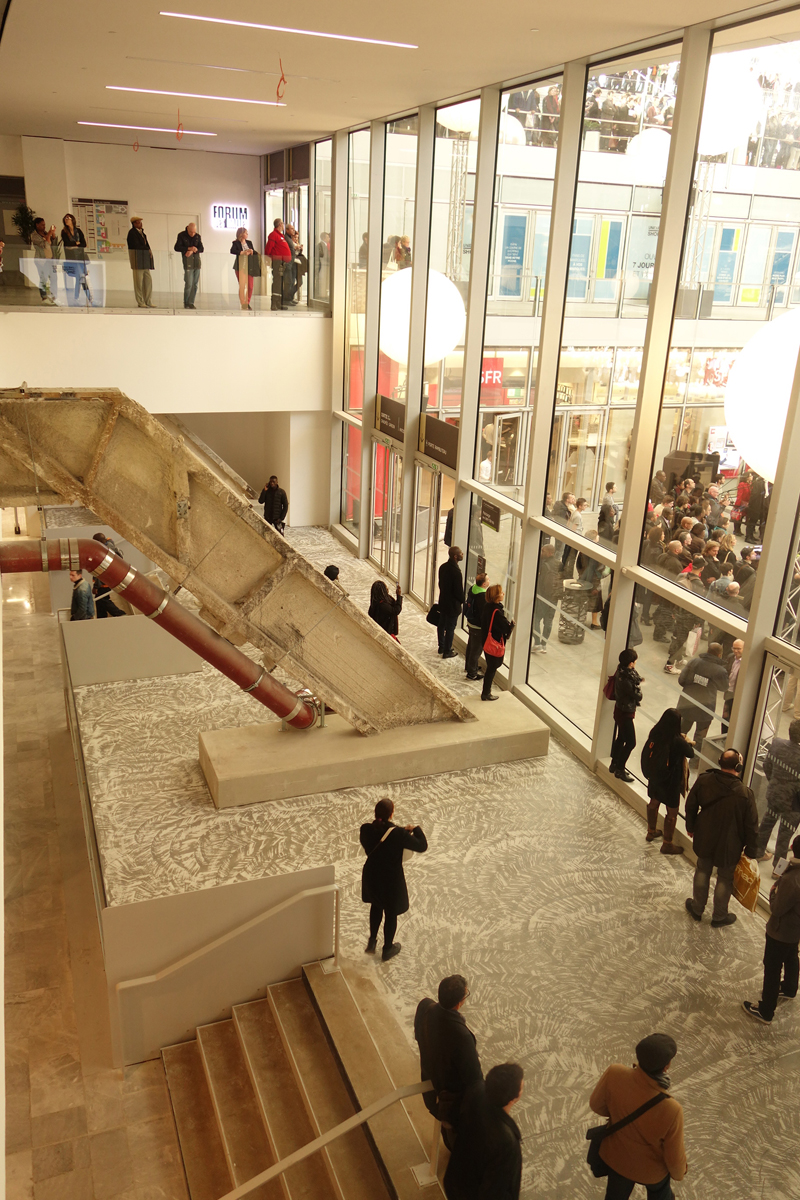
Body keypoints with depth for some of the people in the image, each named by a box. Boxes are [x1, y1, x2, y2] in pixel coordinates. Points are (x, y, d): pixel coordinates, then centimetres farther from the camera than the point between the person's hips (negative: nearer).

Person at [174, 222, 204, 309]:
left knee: (195, 284, 1)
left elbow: (201, 249, 5)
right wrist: (189, 248, -15)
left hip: (197, 261, 4)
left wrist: (192, 251, -13)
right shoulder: (181, 235, 0)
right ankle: (186, 303, 4)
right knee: (188, 284, -10)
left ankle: (191, 302, 8)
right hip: (188, 262, -4)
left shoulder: (198, 236, 9)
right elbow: (177, 247, -6)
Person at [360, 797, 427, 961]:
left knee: (376, 907, 31)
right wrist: (416, 829, -1)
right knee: (391, 913, 20)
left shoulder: (366, 829, -17)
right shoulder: (398, 833, -28)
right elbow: (422, 846, -17)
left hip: (371, 877, 4)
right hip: (391, 879, -4)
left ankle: (372, 942, 45)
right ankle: (388, 949, 39)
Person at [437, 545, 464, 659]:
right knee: (450, 628, 5)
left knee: (441, 625, 20)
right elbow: (459, 590, -21)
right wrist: (462, 600, -2)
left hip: (443, 601, 8)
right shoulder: (456, 572, -27)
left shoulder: (443, 567, -2)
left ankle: (442, 647, 36)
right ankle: (447, 651, 16)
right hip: (453, 604, -8)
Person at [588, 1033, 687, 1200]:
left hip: (616, 1157, 3)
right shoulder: (670, 1110, -42)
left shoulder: (614, 1074, -34)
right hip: (651, 1168, -3)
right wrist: (679, 1172, 1)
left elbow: (596, 1105, -12)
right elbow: (674, 1157, -22)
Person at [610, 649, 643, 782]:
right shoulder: (626, 679, -33)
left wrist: (637, 681, -10)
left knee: (621, 738, 23)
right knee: (631, 742, 2)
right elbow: (638, 696, -22)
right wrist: (637, 685, -8)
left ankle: (615, 764, 38)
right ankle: (620, 769, 15)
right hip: (625, 712, -9)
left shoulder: (622, 671, -6)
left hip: (620, 709, 10)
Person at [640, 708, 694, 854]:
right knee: (672, 812, 11)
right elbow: (691, 754, -12)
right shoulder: (677, 741, -29)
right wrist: (688, 743, 10)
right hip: (670, 780, -6)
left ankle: (651, 831, 47)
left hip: (654, 775, 6)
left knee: (654, 803, 27)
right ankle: (667, 844, 24)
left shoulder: (655, 733, -13)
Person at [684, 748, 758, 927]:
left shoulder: (703, 780, -17)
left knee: (702, 871, 24)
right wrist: (750, 852, -2)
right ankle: (719, 916, 36)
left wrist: (690, 827, 16)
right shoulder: (745, 795, -26)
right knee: (725, 879, 18)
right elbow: (751, 827, -16)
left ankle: (697, 908, 40)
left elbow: (691, 806, -2)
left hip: (704, 840, 3)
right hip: (729, 845, -3)